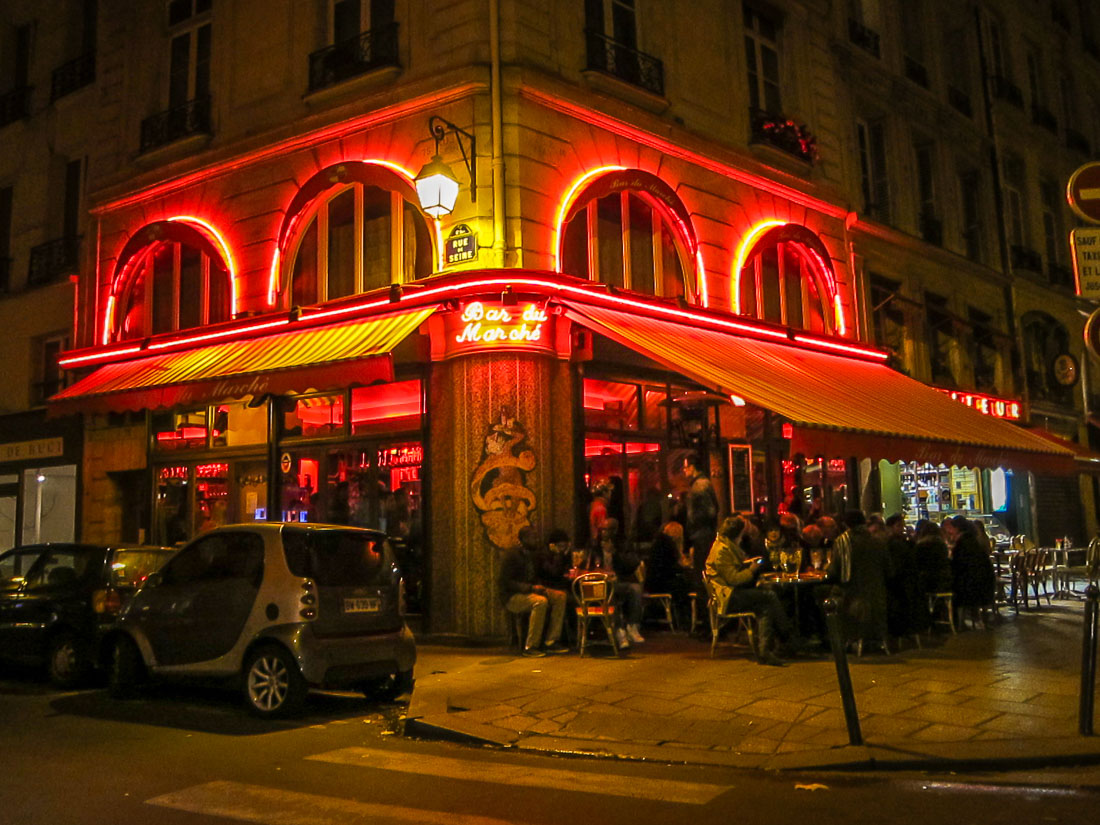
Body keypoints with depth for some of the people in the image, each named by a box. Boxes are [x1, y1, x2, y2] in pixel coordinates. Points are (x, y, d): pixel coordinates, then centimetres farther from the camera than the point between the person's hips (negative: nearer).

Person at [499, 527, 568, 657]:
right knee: (540, 601, -33)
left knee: (560, 596, -10)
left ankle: (551, 641, -12)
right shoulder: (511, 555, -12)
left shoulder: (532, 555, 13)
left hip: (529, 592, 8)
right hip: (512, 597, -8)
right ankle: (530, 647, -28)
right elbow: (506, 582, -18)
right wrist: (531, 587, -24)